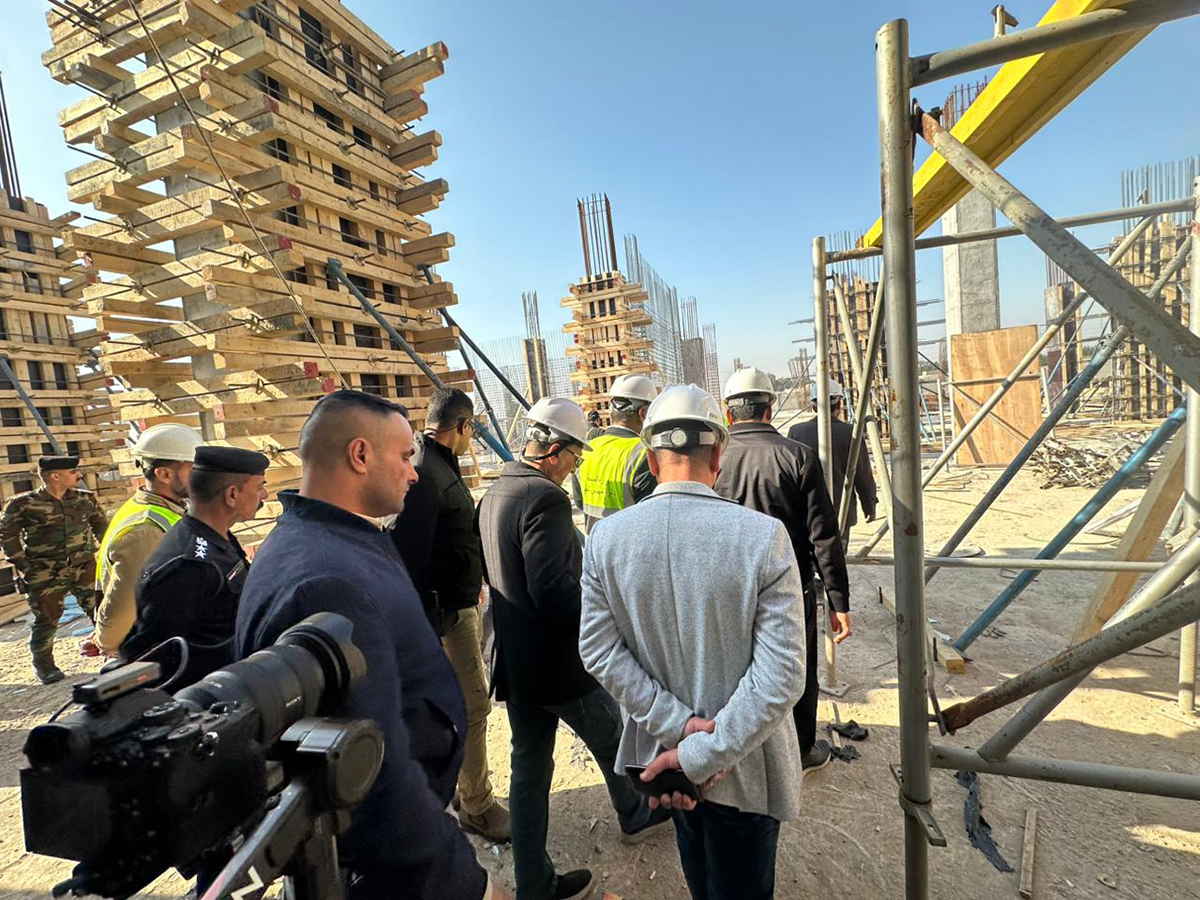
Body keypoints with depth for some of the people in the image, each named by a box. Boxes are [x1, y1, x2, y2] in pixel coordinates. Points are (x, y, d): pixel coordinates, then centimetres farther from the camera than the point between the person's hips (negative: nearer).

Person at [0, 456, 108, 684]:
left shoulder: (85, 498, 3)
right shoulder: (23, 505, -6)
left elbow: (102, 526, 14)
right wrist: (23, 566, -3)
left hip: (84, 567, 2)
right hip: (45, 575, -2)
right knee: (46, 620, 7)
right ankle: (43, 665, 29)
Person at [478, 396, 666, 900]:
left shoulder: (493, 494, 4)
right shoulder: (546, 499, -25)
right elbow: (554, 590, -29)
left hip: (514, 660, 8)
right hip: (558, 662, -7)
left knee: (529, 768, 19)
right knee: (612, 741, 20)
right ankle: (634, 816, 47)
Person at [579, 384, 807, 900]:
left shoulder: (605, 538, -15)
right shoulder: (763, 535, -23)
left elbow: (598, 649, -12)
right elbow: (780, 677, -23)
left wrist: (679, 726, -10)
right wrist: (701, 754, -17)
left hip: (662, 750, 3)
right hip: (745, 763, -2)